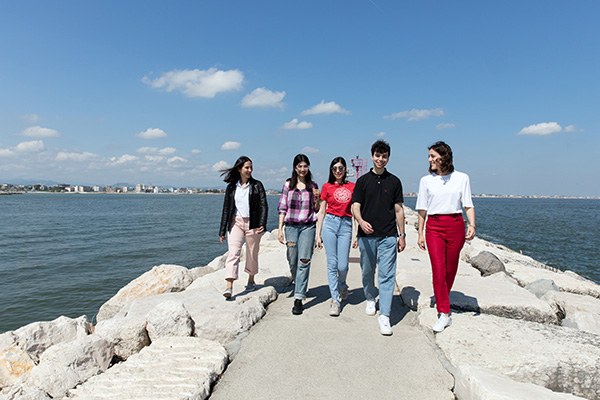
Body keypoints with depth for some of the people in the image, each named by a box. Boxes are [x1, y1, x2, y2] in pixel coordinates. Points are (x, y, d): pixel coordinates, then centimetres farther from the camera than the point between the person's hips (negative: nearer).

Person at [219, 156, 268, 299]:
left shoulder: (257, 185, 1)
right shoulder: (231, 187, 6)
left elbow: (264, 205, -4)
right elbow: (226, 209, 8)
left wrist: (262, 224, -18)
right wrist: (222, 231, 7)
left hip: (252, 224, -1)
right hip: (236, 223, 1)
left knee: (252, 254, 11)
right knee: (233, 253, -11)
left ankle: (251, 279, 32)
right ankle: (229, 287, -15)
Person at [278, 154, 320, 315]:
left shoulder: (313, 185, 8)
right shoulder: (288, 185, 6)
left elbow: (316, 209, 13)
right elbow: (282, 208, 6)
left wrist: (317, 198, -7)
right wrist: (280, 229, 0)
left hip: (308, 226, -1)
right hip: (291, 226, 1)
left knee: (304, 261, -9)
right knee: (292, 261, 6)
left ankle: (299, 298, -7)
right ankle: (297, 285, 35)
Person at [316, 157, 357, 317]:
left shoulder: (352, 186, 8)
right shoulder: (327, 187, 7)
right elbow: (321, 211, 8)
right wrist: (318, 234, 3)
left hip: (346, 225, 0)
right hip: (330, 223, 0)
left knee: (343, 265, -4)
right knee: (332, 264, 0)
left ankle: (342, 286, 31)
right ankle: (335, 299, 12)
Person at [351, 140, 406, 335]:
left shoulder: (394, 181, 7)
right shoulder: (363, 180, 5)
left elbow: (398, 210, 9)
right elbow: (355, 206, -2)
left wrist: (402, 235, 5)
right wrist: (361, 221, -23)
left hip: (388, 236, 0)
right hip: (366, 235, 1)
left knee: (387, 275, -5)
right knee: (367, 272, 14)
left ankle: (384, 316, -3)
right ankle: (370, 299, 40)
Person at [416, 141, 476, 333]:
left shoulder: (462, 178, 5)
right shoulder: (426, 180, 6)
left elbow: (468, 205, 5)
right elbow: (422, 209, 8)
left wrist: (472, 225, -11)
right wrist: (420, 234, 6)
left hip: (456, 225, 1)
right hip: (434, 227, 0)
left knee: (451, 269, 7)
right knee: (438, 270, -8)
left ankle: (443, 301, 31)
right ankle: (444, 314, -2)